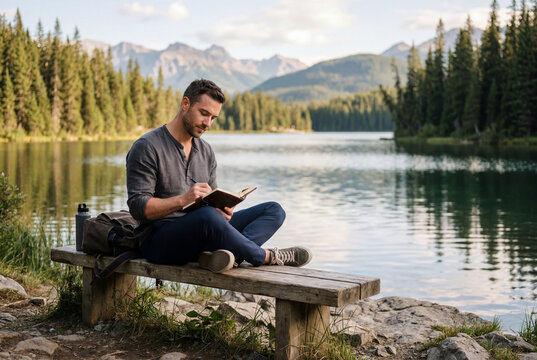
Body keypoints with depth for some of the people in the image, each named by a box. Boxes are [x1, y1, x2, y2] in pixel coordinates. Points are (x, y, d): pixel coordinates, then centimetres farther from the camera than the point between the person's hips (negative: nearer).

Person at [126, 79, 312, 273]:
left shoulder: (206, 151, 14)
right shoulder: (146, 147, -9)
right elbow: (138, 207, -15)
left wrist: (223, 209, -8)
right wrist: (182, 200, -29)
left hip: (200, 234, 8)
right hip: (159, 239, -7)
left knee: (273, 210, -4)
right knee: (208, 216, -40)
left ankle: (227, 252, -33)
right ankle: (267, 257, -18)